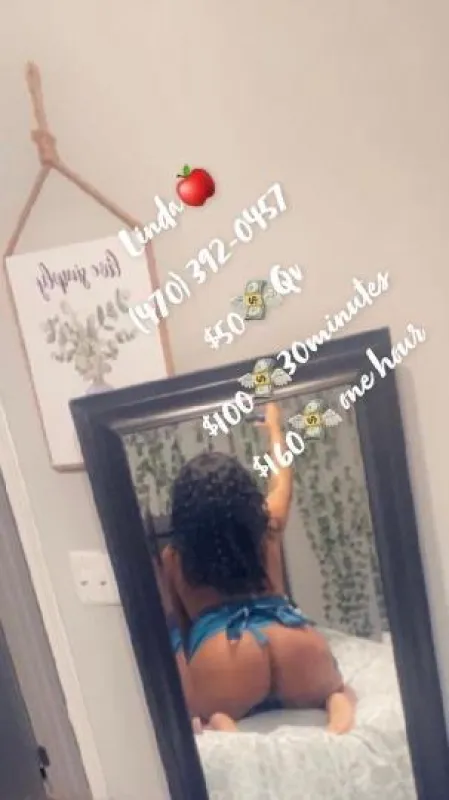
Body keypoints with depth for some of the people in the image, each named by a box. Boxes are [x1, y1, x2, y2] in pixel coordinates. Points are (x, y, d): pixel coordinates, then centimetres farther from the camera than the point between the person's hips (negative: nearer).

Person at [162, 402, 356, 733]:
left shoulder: (174, 556, 10)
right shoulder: (267, 526, 14)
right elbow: (283, 479, 35)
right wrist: (274, 426, 51)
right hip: (294, 645, 3)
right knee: (336, 689, 36)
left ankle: (220, 721, -5)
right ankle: (338, 701, -1)